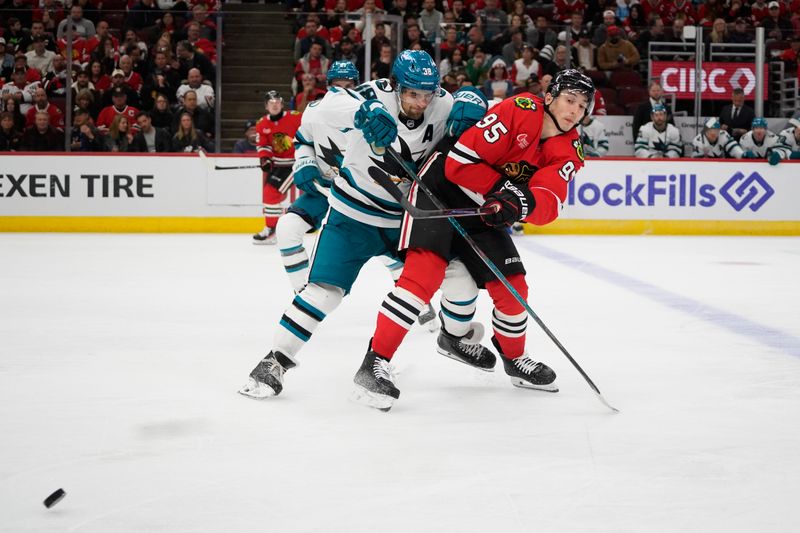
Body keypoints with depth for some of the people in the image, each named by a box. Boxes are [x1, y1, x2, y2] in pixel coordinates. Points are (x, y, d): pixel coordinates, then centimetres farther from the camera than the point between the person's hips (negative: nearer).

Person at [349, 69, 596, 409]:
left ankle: (514, 358, 34)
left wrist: (525, 202, -36)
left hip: (482, 210, 7)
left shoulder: (568, 151, 0)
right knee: (426, 270, -24)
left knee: (512, 286, 6)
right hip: (441, 187, -7)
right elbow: (460, 161, -22)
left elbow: (549, 205, -16)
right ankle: (375, 362, -24)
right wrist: (505, 189, -22)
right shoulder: (519, 110, -19)